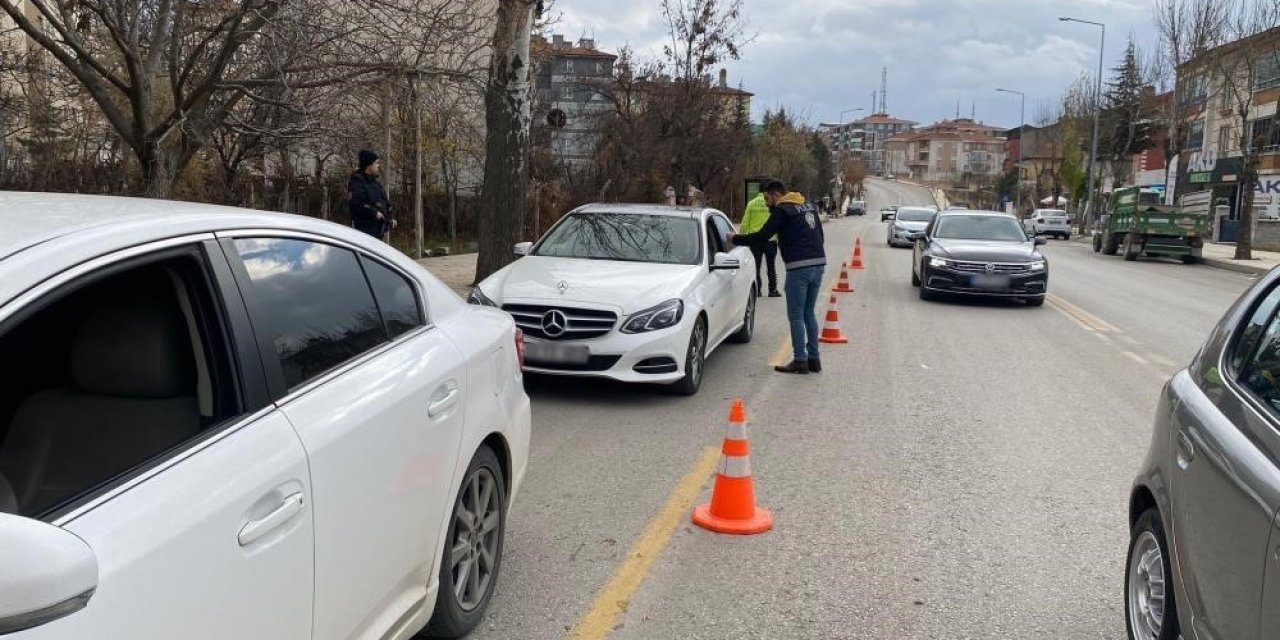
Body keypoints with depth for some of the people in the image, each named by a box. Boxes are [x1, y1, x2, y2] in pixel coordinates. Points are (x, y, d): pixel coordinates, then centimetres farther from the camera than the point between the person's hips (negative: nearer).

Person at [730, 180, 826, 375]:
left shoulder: (782, 211, -6)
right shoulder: (808, 207, 19)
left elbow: (762, 236, -11)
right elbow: (820, 236, 22)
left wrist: (735, 239, 0)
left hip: (799, 267, -8)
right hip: (819, 263, 8)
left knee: (796, 315, 0)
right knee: (809, 313, 15)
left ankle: (800, 360, 0)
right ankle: (814, 358, 16)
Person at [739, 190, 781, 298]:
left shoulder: (751, 204, 0)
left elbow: (745, 223, 1)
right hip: (770, 239, -1)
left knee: (756, 266, 8)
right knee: (771, 266, 9)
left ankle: (757, 290, 7)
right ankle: (773, 290, 11)